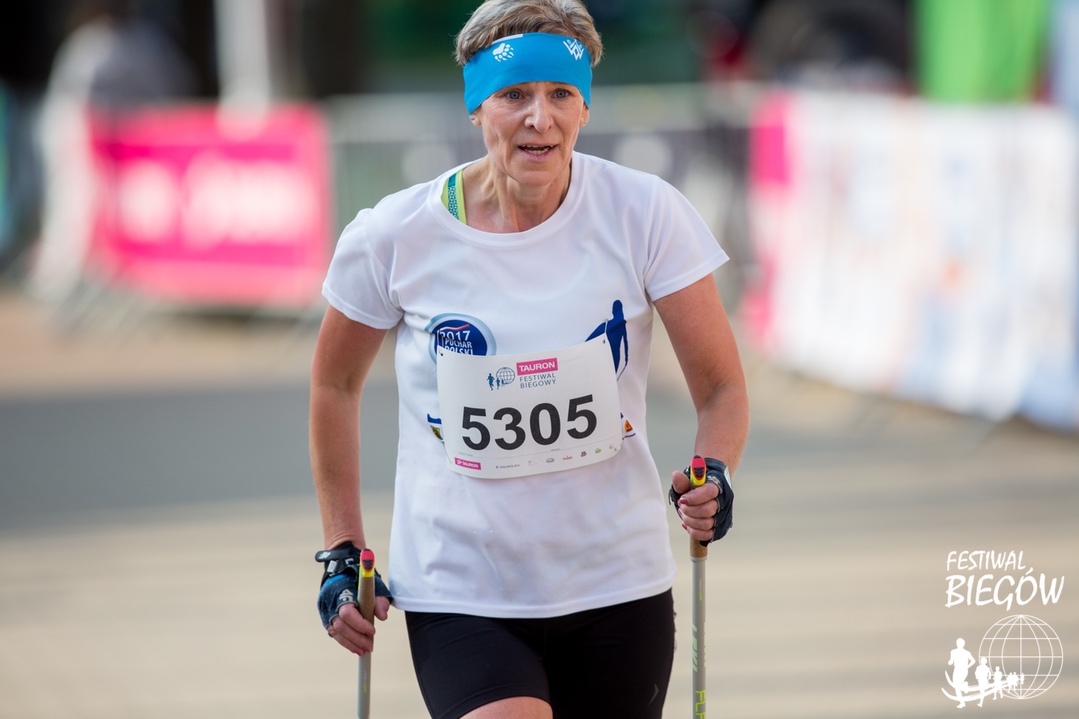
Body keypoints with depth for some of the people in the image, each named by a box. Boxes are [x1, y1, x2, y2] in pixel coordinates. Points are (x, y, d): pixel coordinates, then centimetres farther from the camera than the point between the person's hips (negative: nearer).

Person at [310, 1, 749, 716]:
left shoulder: (645, 214, -7)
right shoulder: (396, 236, -8)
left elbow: (722, 388, -2)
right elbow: (336, 384, 10)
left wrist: (714, 475, -22)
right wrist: (343, 552, 8)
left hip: (617, 588, 2)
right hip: (459, 595, -2)